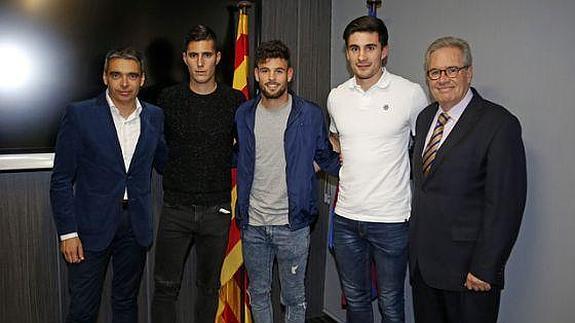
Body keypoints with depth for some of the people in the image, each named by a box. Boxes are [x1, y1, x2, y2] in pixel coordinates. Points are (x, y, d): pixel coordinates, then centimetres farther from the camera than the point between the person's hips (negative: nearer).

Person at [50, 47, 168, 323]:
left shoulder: (154, 116, 4)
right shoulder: (79, 114, -7)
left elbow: (163, 163, 16)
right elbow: (61, 180, -6)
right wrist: (68, 233, -10)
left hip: (136, 225, 3)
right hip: (92, 225, -3)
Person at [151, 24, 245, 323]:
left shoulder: (235, 101, -1)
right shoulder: (168, 99, 0)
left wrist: (222, 162, 2)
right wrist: (173, 173, 6)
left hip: (217, 209, 0)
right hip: (176, 209, 0)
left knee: (209, 287, 14)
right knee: (165, 287, 4)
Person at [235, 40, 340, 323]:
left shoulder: (310, 115, -6)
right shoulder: (244, 114, 3)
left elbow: (326, 158, 5)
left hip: (292, 224, -2)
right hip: (253, 224, 3)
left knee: (294, 297, 11)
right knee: (258, 294, 19)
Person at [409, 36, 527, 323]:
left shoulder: (499, 123, -13)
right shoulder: (425, 117, 9)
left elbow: (505, 204, -16)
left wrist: (485, 269, -17)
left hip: (466, 267, -6)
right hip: (421, 260, 6)